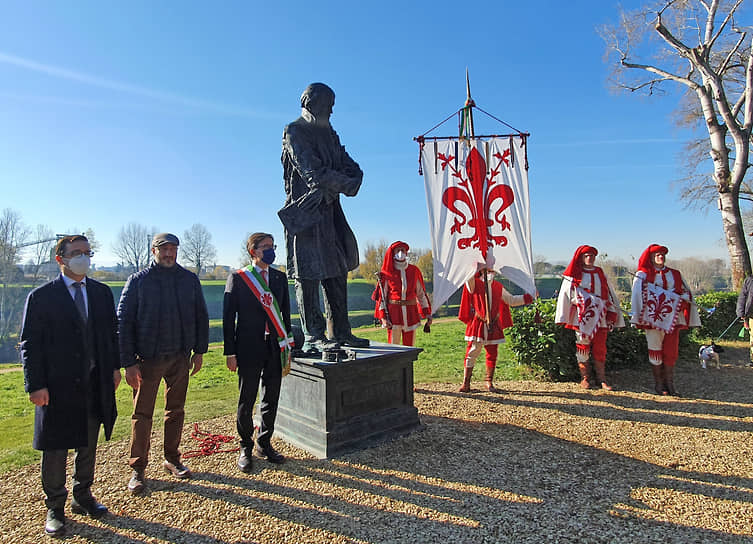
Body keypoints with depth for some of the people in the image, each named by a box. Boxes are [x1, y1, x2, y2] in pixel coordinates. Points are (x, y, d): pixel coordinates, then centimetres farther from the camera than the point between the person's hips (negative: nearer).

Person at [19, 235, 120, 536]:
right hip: (56, 387, -4)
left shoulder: (102, 292, 5)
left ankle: (83, 496, 36)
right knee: (54, 450, 10)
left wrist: (114, 367, 6)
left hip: (95, 384, 4)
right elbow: (29, 344, -7)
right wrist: (35, 385, -11)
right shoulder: (41, 297, -7)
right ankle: (55, 508, 29)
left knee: (88, 445, 18)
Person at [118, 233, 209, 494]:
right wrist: (128, 363, -10)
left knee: (176, 410, 12)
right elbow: (123, 322, -5)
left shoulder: (189, 279, 3)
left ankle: (172, 459, 28)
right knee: (142, 413, 4)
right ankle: (138, 469, 19)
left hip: (180, 356, 3)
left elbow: (201, 316, 9)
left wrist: (199, 350, 5)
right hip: (148, 359, -2)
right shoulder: (138, 281, -4)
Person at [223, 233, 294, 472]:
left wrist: (287, 346, 9)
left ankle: (264, 443, 30)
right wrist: (230, 353, -6)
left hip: (275, 348, 4)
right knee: (246, 401, 7)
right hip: (249, 348, -4)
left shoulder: (279, 277, 9)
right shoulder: (237, 278, -3)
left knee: (271, 399, 12)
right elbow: (228, 317, -3)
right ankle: (245, 447, 25)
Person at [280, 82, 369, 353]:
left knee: (337, 272, 6)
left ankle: (340, 332, 13)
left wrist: (354, 178, -11)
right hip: (305, 212, -8)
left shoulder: (328, 133, 21)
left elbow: (350, 166, 12)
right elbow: (312, 171, -15)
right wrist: (345, 184, -15)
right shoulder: (294, 133, -2)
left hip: (329, 211, 8)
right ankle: (313, 336, -2)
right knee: (308, 275, -7)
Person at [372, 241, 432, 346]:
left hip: (411, 313, 2)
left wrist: (427, 313, 7)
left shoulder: (414, 270, 8)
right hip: (393, 312, -2)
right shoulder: (387, 273, 1)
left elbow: (421, 293, 12)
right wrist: (383, 317, -8)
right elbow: (381, 296, 0)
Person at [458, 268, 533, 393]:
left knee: (492, 355, 8)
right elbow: (468, 278, -24)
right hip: (477, 325, -4)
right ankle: (466, 384, 5)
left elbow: (511, 300, 22)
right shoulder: (474, 283, -1)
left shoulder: (498, 286, 13)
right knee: (472, 353, -4)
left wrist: (528, 297, 19)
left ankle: (489, 383, 22)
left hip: (493, 326, 4)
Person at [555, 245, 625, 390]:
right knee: (583, 347, 2)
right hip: (582, 317, -2)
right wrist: (562, 318, -4)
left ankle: (601, 379, 11)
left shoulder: (600, 273, 12)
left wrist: (612, 313, 7)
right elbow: (565, 294, 1)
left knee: (600, 348, 3)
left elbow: (609, 293, 15)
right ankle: (585, 378, 12)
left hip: (600, 317, 3)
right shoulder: (574, 275, 3)